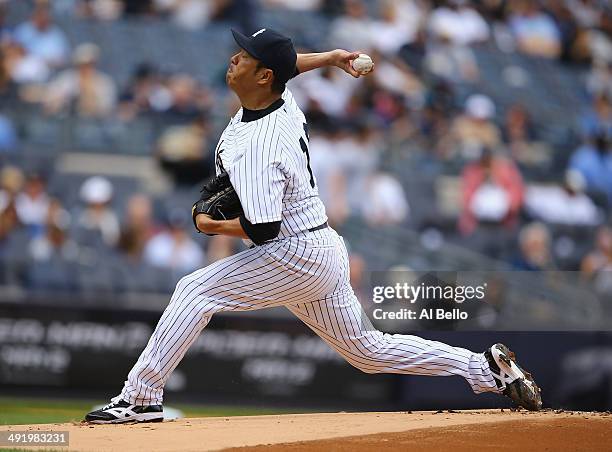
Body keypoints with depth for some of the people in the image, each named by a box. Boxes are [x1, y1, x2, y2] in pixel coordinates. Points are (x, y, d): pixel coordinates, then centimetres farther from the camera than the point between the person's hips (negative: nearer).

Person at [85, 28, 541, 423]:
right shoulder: (284, 101, 2)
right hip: (324, 253, 10)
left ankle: (141, 398, -11)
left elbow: (262, 229, -27)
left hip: (295, 257, -10)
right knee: (370, 351, 17)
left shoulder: (256, 146, -24)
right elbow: (283, 66, 27)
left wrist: (212, 226, -11)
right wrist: (331, 56, 18)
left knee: (196, 291, -11)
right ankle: (487, 368, 16)